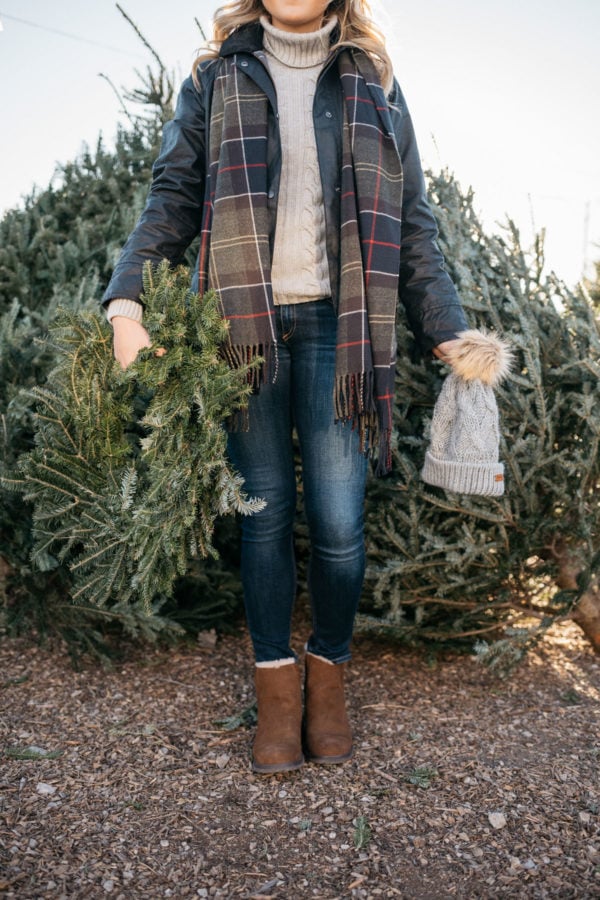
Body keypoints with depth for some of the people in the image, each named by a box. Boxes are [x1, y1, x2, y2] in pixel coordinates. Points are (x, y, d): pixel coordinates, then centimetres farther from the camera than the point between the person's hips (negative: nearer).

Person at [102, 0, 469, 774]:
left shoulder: (374, 86, 16)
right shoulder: (217, 80, 15)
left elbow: (412, 223, 13)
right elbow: (172, 199, 8)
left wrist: (448, 333, 7)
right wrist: (126, 300, -7)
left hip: (335, 325, 0)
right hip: (243, 325, 0)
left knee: (338, 520, -4)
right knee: (264, 512, 4)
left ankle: (329, 672, 20)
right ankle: (277, 683, 19)